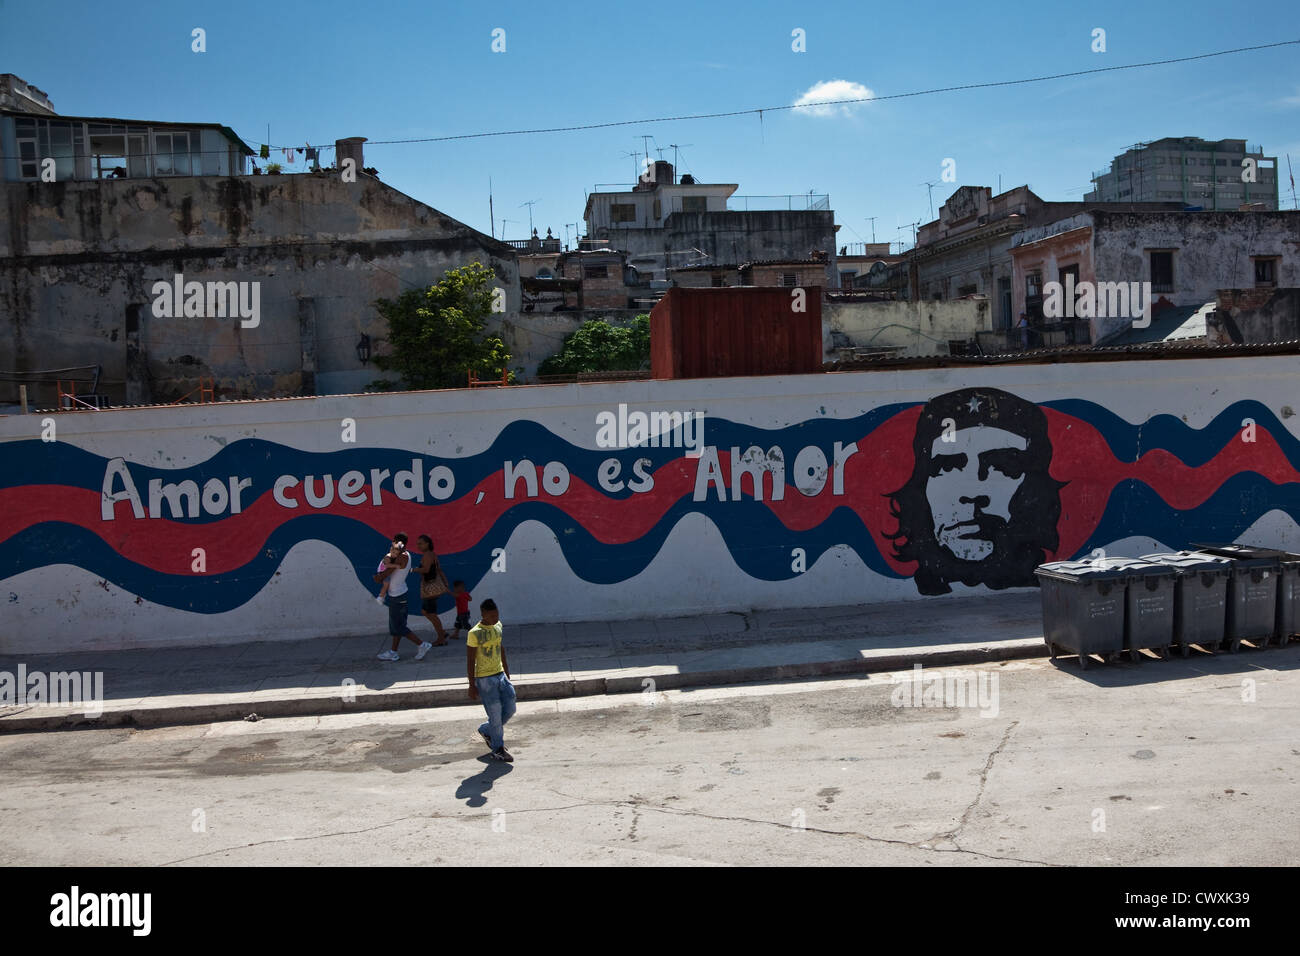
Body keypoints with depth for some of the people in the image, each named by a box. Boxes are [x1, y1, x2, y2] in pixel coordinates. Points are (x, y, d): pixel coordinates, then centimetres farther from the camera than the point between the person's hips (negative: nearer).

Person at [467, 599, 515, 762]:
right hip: (484, 679, -7)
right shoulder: (474, 634, -17)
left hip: (500, 675, 7)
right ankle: (498, 750, 12)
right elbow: (470, 661, -14)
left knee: (510, 709, 6)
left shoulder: (498, 626, 5)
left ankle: (486, 730, 29)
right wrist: (472, 686, -14)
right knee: (495, 714, -3)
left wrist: (507, 674, 19)